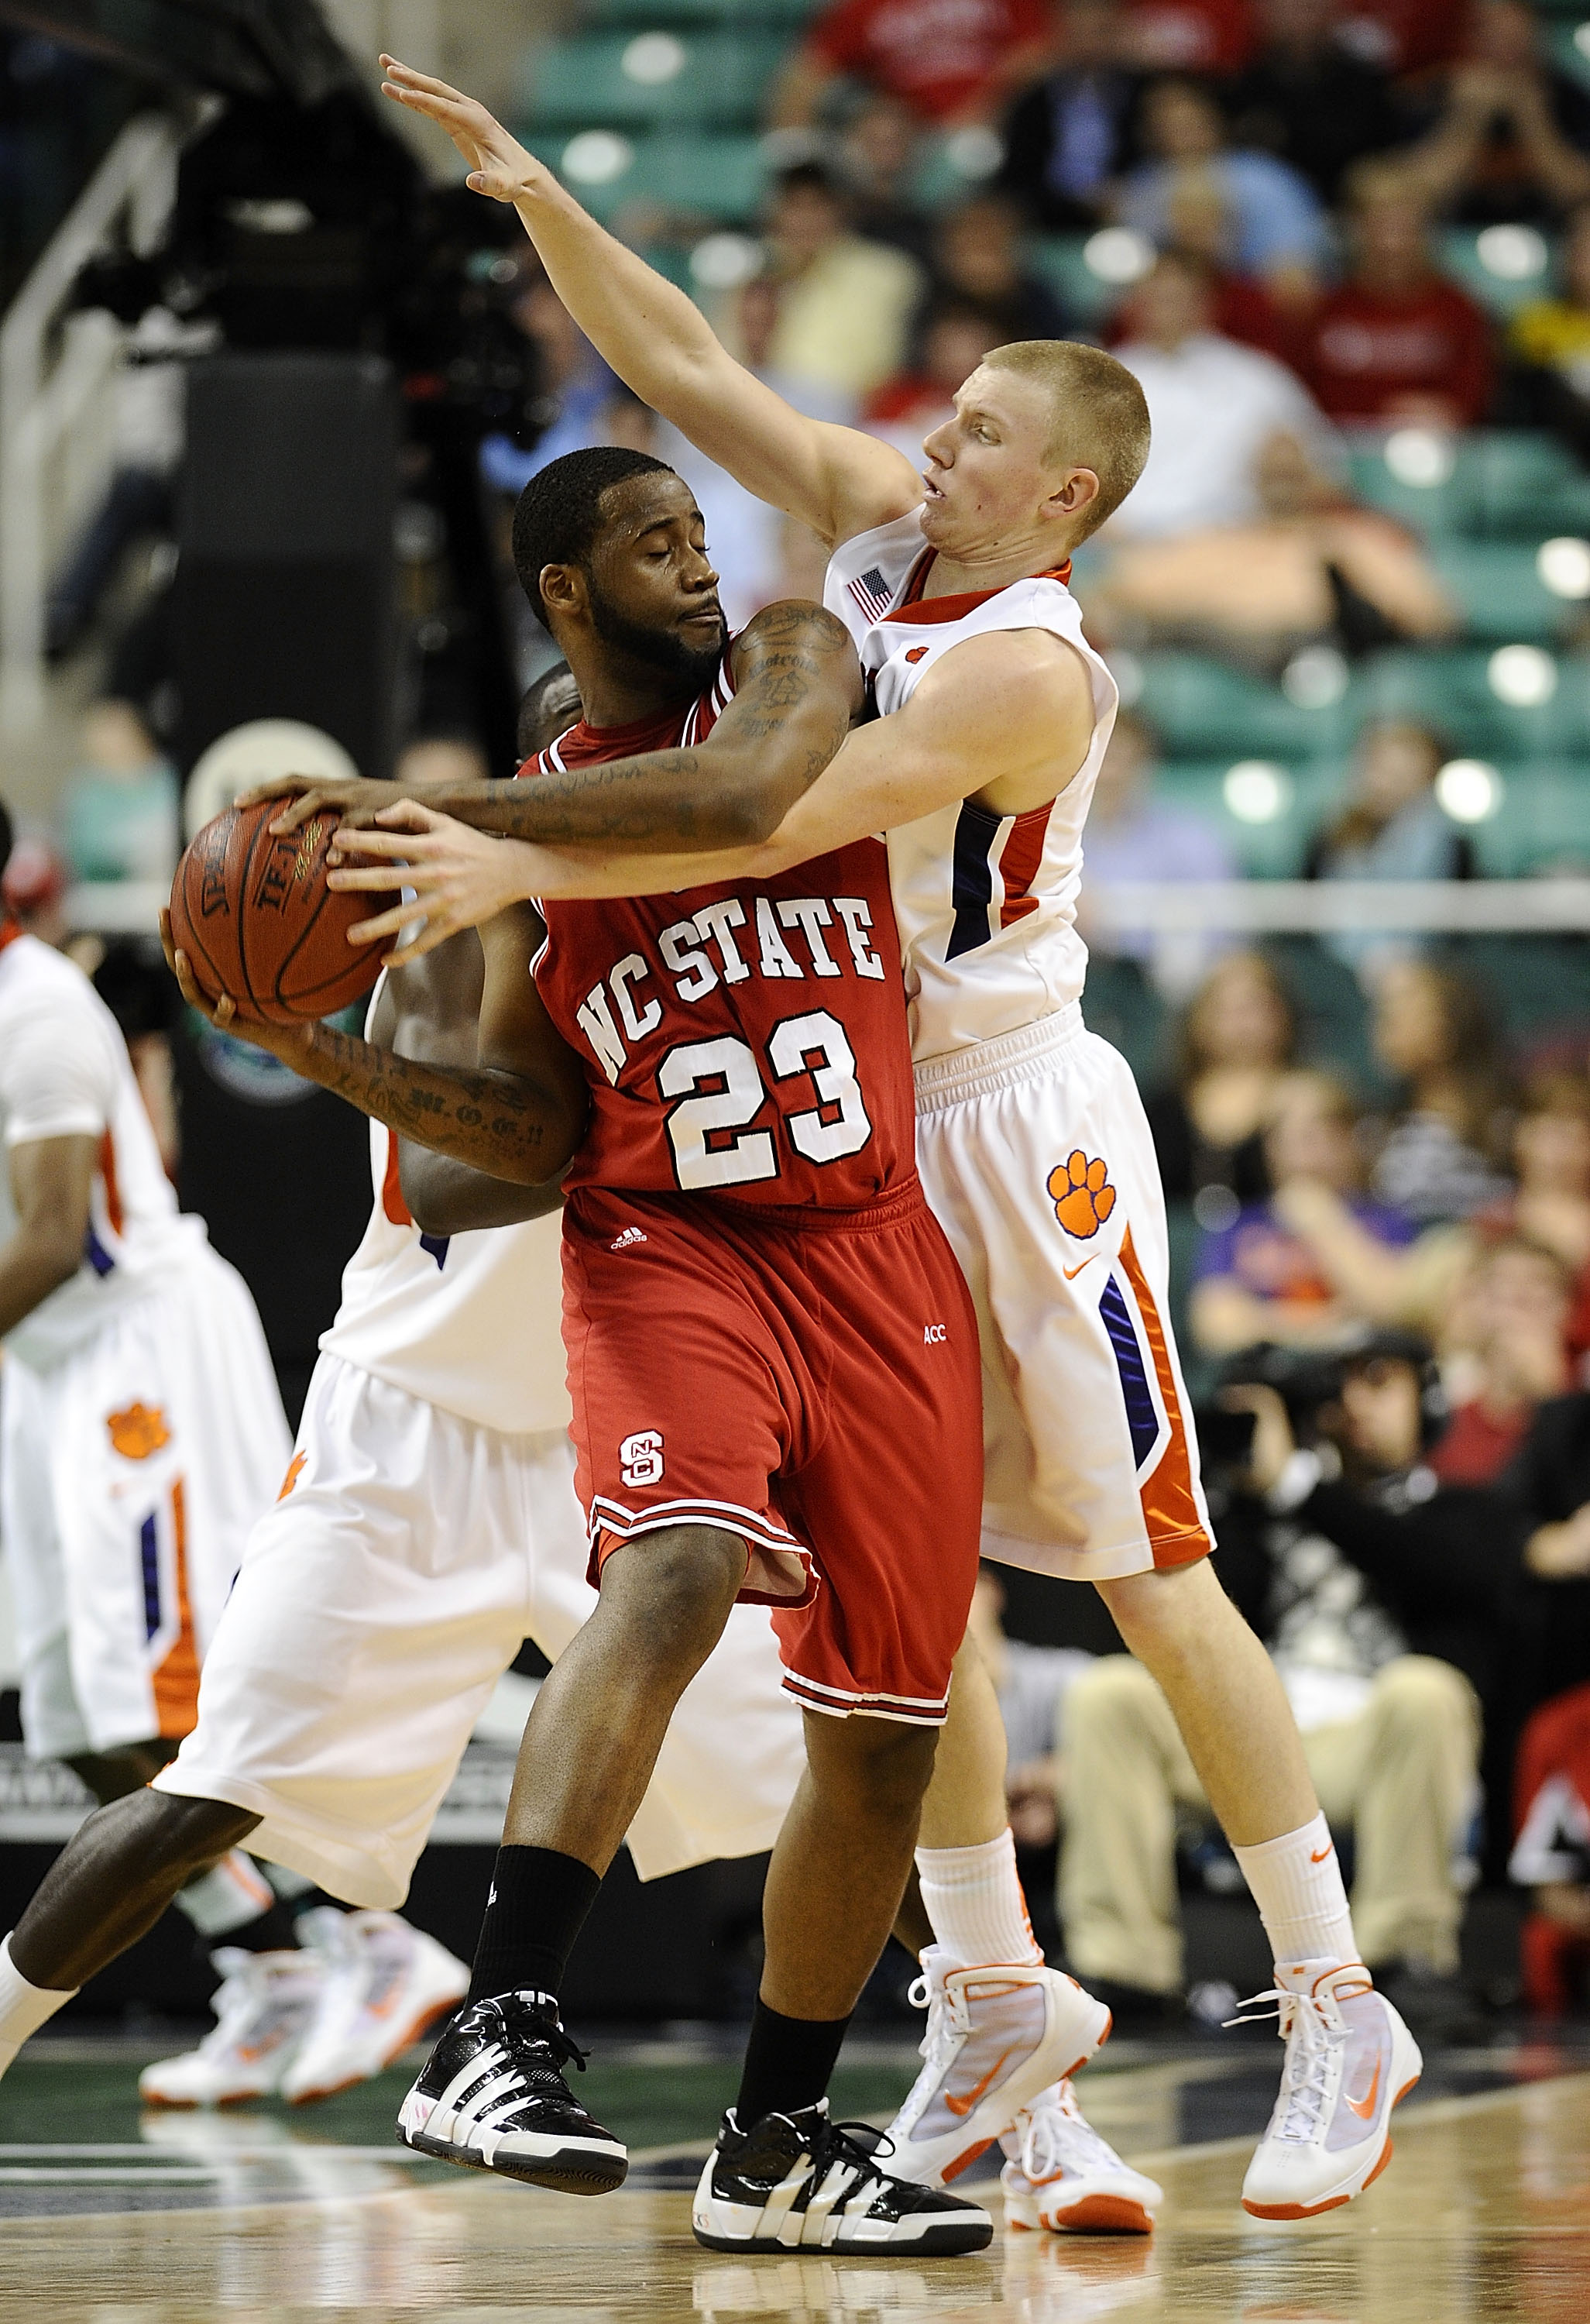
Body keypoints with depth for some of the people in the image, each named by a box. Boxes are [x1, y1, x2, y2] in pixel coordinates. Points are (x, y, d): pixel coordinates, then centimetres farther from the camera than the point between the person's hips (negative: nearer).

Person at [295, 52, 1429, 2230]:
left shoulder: (1025, 667, -22)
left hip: (1020, 1125, -8)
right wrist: (533, 195, -4)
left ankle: (1338, 2008, 1)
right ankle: (989, 2005, 17)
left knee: (1149, 1573, -6)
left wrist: (519, 863, -36)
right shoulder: (883, 518, 3)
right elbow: (689, 374, 6)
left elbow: (789, 822, -31)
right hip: (870, 1124, 8)